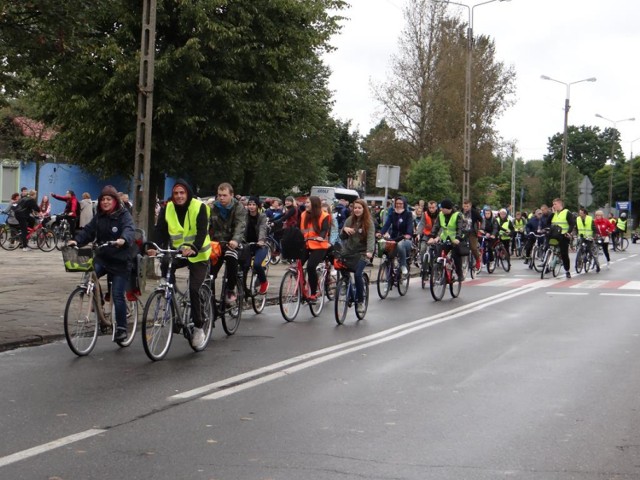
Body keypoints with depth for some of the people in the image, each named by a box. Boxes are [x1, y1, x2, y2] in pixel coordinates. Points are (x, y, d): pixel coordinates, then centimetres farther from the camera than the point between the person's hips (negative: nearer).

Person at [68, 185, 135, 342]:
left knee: (117, 295, -7)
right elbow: (88, 231, 0)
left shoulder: (124, 215, -8)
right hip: (102, 257, 5)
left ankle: (121, 328, 5)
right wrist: (76, 241, -20)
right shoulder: (99, 217, 9)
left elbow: (129, 229, -27)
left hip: (120, 261, -5)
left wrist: (123, 239, -49)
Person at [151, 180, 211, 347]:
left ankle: (198, 327, 1)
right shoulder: (167, 209, -4)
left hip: (198, 255, -4)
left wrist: (194, 249, -43)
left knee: (194, 290, -14)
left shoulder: (199, 207, -15)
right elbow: (160, 231, -9)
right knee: (165, 266, -27)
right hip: (178, 253, 4)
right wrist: (155, 248, -28)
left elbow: (202, 232, -24)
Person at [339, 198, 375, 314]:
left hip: (361, 253, -4)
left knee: (357, 274, -21)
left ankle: (360, 301, -6)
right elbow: (342, 237, 6)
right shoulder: (349, 220, 5)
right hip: (348, 252, 4)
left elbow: (371, 238, -17)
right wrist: (344, 229, -17)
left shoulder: (369, 222, -5)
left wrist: (369, 251, -34)